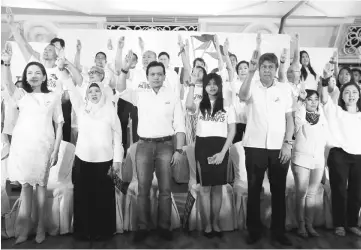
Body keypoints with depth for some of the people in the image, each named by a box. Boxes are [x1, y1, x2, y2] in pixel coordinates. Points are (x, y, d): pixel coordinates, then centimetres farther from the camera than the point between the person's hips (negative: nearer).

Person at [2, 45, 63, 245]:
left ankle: (41, 226, 17)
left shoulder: (53, 96, 5)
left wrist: (56, 150, -3)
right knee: (25, 185, 7)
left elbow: (59, 124, 3)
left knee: (41, 185, 6)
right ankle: (24, 227, 17)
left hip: (43, 145, -1)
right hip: (22, 144, 1)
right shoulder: (21, 94, 8)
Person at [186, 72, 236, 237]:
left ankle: (215, 223, 22)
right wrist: (192, 84, -13)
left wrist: (223, 152, -7)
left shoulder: (228, 106, 6)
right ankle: (207, 224, 18)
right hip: (202, 147, 0)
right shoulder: (200, 105, 7)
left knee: (217, 188, 8)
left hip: (220, 148, 0)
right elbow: (188, 106, -18)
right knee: (205, 188, 5)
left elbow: (232, 131, 2)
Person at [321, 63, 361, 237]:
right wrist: (325, 79, -32)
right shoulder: (336, 111, 1)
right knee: (339, 191, 2)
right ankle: (339, 224, 15)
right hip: (339, 155, -4)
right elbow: (324, 99, -17)